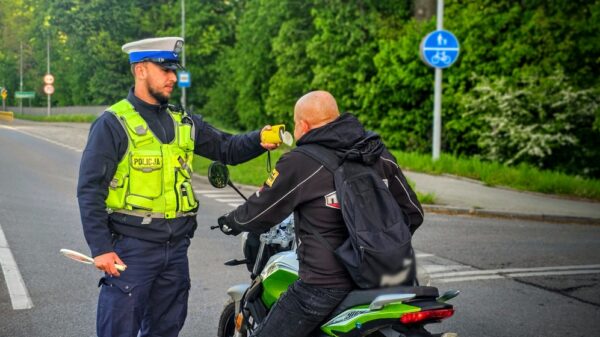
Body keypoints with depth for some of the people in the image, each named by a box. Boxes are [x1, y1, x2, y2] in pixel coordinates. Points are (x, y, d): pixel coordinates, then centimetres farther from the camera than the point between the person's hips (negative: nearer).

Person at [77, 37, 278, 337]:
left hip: (176, 246, 6)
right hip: (131, 248, -6)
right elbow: (90, 190, -10)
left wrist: (259, 141, -10)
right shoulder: (113, 124, -7)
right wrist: (100, 248, -16)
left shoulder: (183, 123, 12)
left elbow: (226, 148, 11)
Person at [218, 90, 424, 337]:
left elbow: (258, 213, 0)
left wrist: (229, 223, 21)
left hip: (325, 282, -6)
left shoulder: (299, 164, -11)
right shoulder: (378, 154, 5)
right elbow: (413, 213, 9)